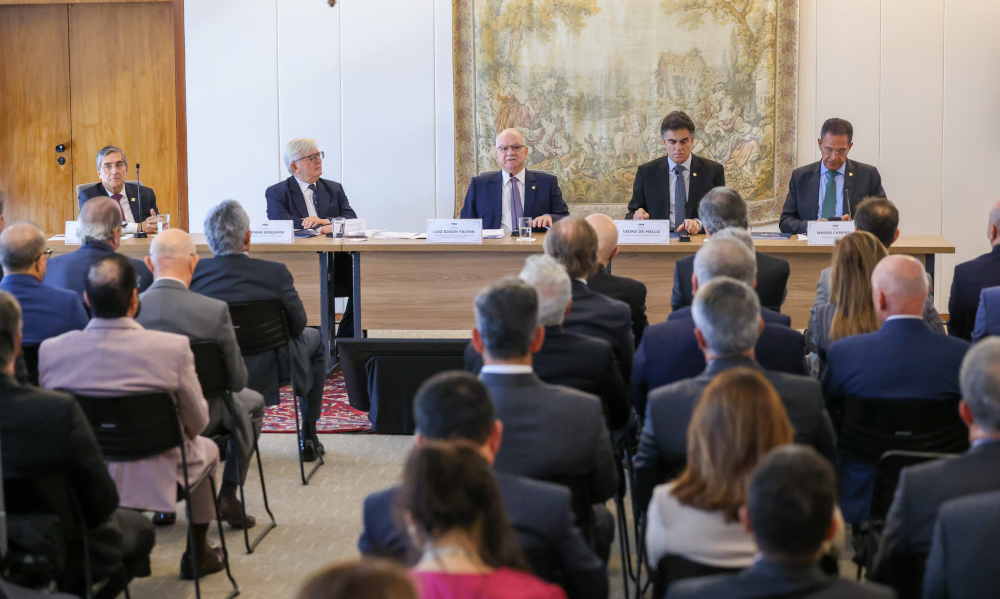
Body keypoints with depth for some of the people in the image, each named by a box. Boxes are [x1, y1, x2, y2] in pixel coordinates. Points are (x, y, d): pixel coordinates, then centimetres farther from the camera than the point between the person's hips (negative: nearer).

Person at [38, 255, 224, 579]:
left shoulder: (51, 350, -15)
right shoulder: (173, 347, -24)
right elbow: (197, 423, -11)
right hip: (155, 478, -3)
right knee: (206, 449, 30)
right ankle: (197, 555, 40)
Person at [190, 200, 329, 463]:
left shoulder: (193, 272, -16)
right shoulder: (275, 273, -23)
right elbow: (297, 325, -10)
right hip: (268, 372, -3)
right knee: (313, 338, 28)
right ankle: (308, 439, 33)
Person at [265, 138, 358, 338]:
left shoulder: (334, 189, 20)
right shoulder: (276, 193, 8)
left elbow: (352, 221, 5)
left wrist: (325, 221, -14)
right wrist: (324, 228, -13)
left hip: (335, 261, 4)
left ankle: (345, 343, -11)